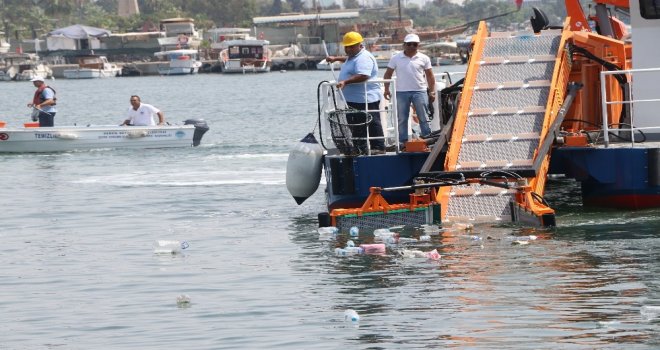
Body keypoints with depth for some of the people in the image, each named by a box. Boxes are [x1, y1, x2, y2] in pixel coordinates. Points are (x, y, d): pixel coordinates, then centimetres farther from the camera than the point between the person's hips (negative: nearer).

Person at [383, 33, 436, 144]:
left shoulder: (424, 58, 5)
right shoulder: (396, 58, 5)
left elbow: (430, 76, 7)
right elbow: (388, 74, 8)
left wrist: (432, 92, 2)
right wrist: (386, 89, -2)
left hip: (420, 91, -1)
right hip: (401, 92, 1)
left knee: (424, 118, -1)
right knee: (402, 119, 4)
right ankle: (403, 142, 10)